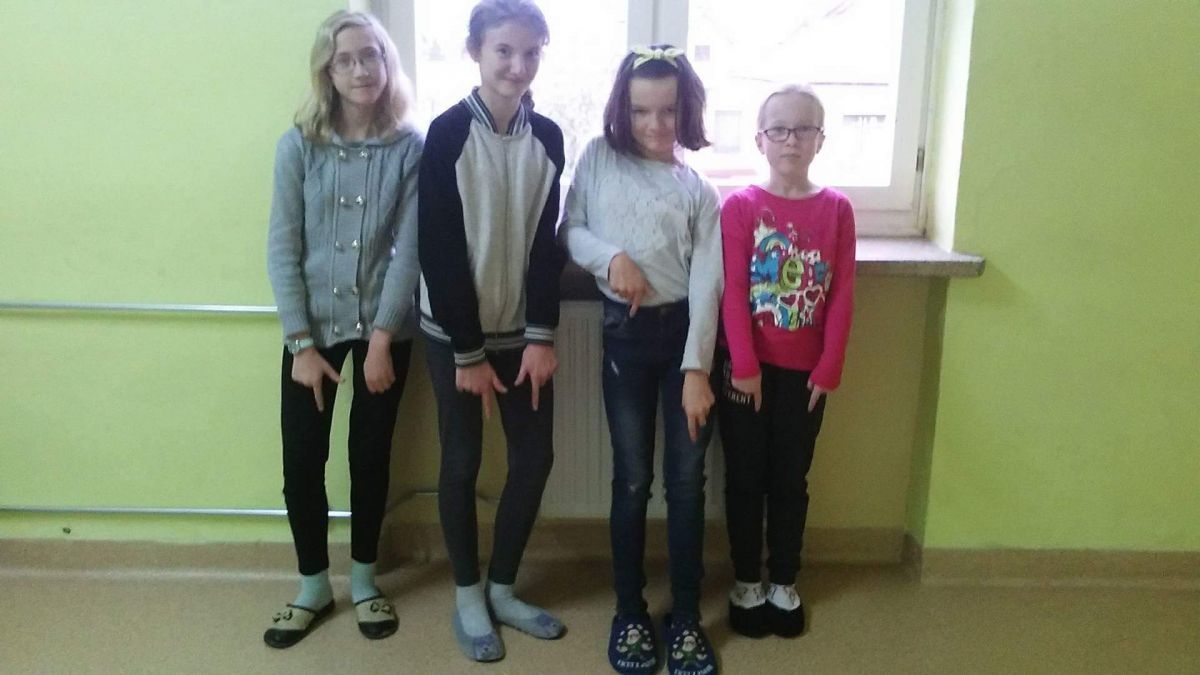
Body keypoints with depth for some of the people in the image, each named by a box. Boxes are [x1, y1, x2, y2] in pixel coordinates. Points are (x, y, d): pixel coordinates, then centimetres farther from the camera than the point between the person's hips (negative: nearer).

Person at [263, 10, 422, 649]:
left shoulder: (411, 147, -5)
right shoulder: (298, 145, -4)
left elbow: (409, 248, -8)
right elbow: (281, 248, -4)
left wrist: (381, 338, -12)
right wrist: (301, 343, -9)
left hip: (385, 327, 0)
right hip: (314, 326, 1)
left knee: (370, 455, 10)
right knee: (302, 459, 3)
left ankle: (363, 580, 29)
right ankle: (312, 586, 24)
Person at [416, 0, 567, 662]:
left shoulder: (547, 136, 1)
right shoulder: (448, 133, -11)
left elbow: (546, 244, 1)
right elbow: (438, 252, -12)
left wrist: (541, 336, -7)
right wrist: (468, 351, -13)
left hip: (521, 332, 4)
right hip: (456, 332, -4)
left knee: (535, 457, 6)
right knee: (463, 462, 5)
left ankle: (502, 589, 25)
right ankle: (467, 597, 23)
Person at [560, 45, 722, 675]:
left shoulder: (699, 190, 2)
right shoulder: (599, 157, 4)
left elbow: (706, 283, -5)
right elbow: (569, 231, 7)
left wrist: (696, 370, -12)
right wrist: (610, 256, -14)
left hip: (686, 332, 0)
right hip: (624, 334, 0)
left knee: (687, 480, 4)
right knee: (632, 479, 7)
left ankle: (686, 617, 19)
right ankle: (630, 613, 23)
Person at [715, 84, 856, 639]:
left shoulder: (836, 208, 1)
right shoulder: (739, 206, -5)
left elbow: (841, 296, -1)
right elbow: (732, 290, -9)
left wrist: (828, 370, -5)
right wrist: (744, 365, -13)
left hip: (804, 370, 2)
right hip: (745, 367, -1)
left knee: (791, 479, 12)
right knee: (745, 477, 9)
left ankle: (784, 584, 27)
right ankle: (746, 583, 24)